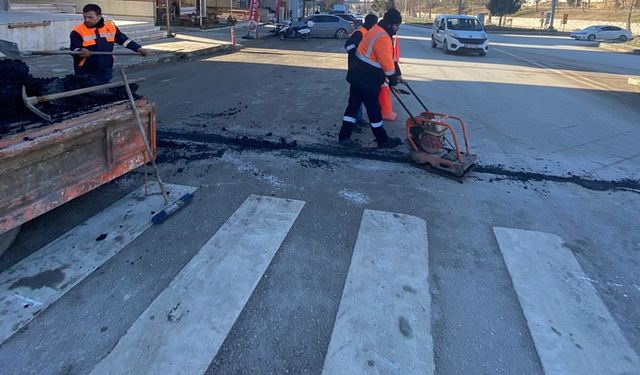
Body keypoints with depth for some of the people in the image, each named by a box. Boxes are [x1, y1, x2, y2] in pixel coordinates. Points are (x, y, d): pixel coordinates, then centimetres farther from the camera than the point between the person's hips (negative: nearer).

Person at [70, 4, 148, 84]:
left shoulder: (110, 27, 2)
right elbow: (74, 50, -14)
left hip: (105, 74, 3)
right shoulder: (78, 31, -9)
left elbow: (124, 40, 13)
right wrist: (81, 52, -36)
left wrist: (138, 48, 6)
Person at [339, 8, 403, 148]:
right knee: (374, 110, 1)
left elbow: (387, 58, 18)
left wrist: (396, 74, 18)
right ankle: (383, 140, 14)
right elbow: (387, 63, -19)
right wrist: (393, 81, -6)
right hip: (367, 80, -10)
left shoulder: (377, 30, 14)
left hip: (358, 76, 10)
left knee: (353, 105, 12)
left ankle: (344, 136, 16)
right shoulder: (382, 37, -20)